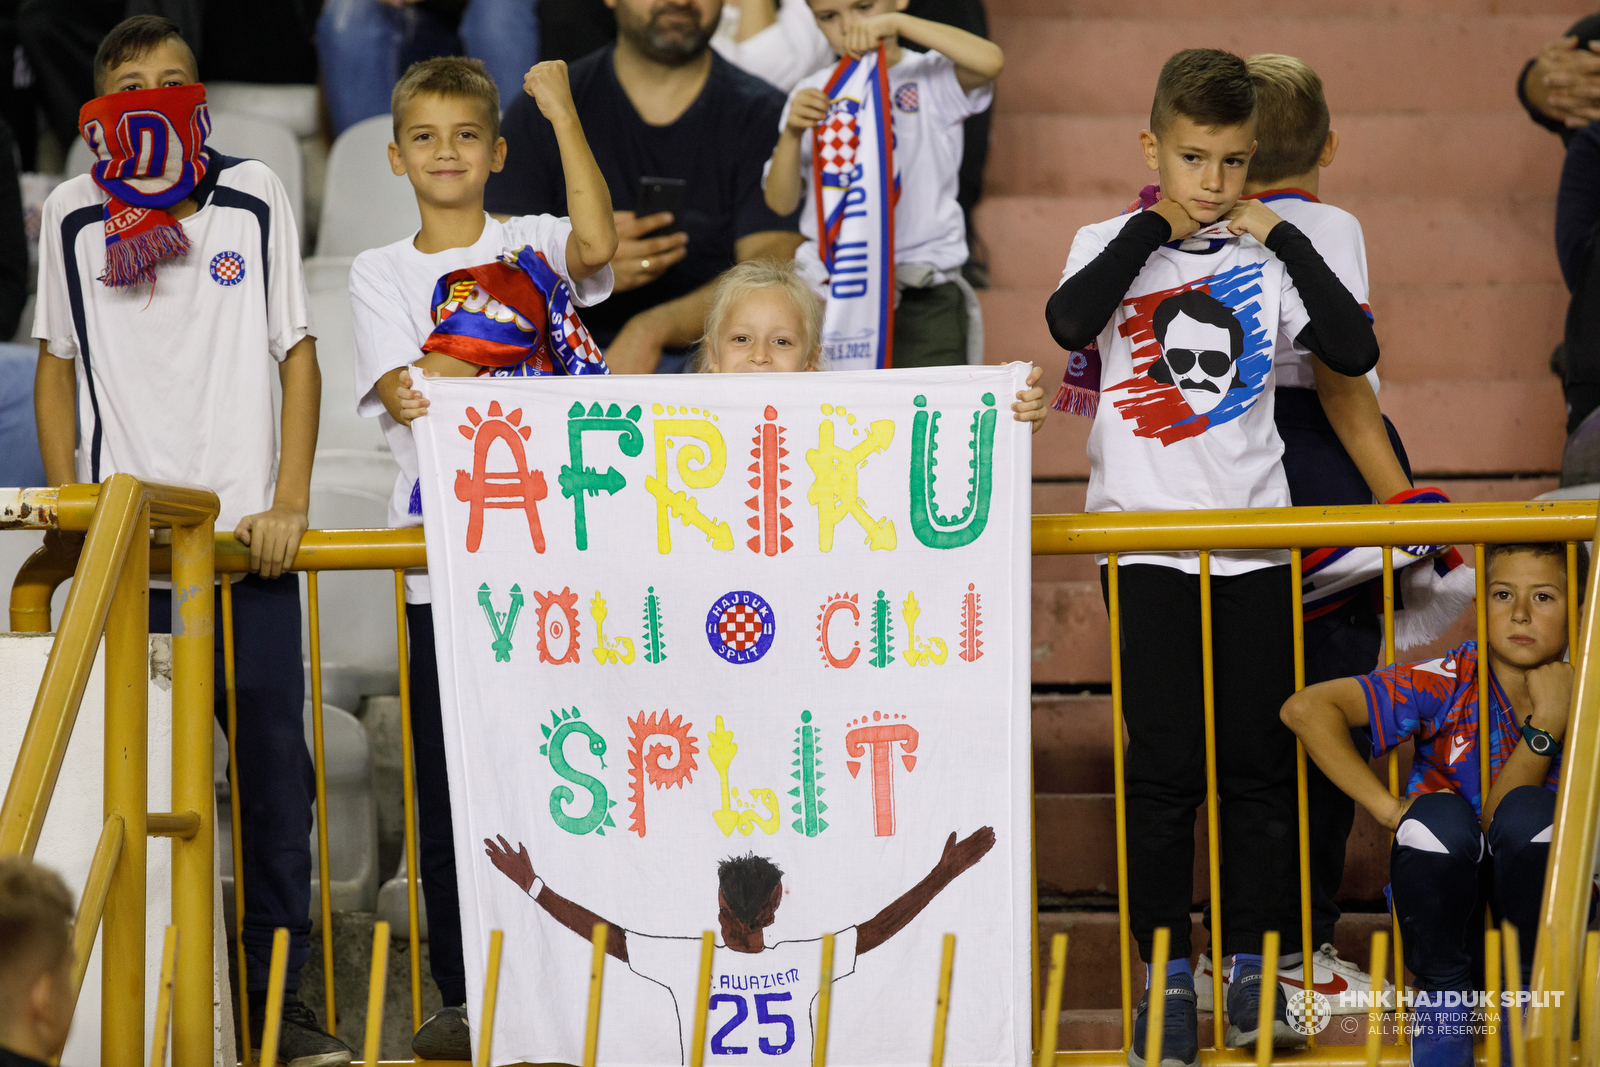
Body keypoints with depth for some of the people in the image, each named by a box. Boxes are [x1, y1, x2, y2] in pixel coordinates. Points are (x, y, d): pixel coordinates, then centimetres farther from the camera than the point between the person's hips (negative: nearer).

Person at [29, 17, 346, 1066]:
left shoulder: (254, 196, 4)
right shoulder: (73, 214, 6)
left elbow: (297, 352, 6)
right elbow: (58, 364, 13)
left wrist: (289, 502, -3)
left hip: (249, 539, 0)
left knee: (272, 763, 0)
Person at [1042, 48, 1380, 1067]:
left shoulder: (1268, 254, 4)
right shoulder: (1112, 244, 1)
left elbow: (1355, 350, -8)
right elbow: (1070, 322, -20)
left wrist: (1283, 239, -8)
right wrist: (1154, 229, -14)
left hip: (1255, 541, 2)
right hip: (1146, 542, -2)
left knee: (1261, 766, 4)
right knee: (1163, 770, -2)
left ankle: (1252, 970, 13)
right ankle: (1167, 975, 4)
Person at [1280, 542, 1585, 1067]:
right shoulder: (1449, 683, -12)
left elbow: (1501, 817, -17)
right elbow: (1306, 709, -22)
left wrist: (1548, 725, -28)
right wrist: (1390, 808, -23)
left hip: (1528, 904, 1)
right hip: (1445, 905, 0)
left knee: (1530, 812, -30)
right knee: (1440, 814, -32)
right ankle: (1442, 996, -12)